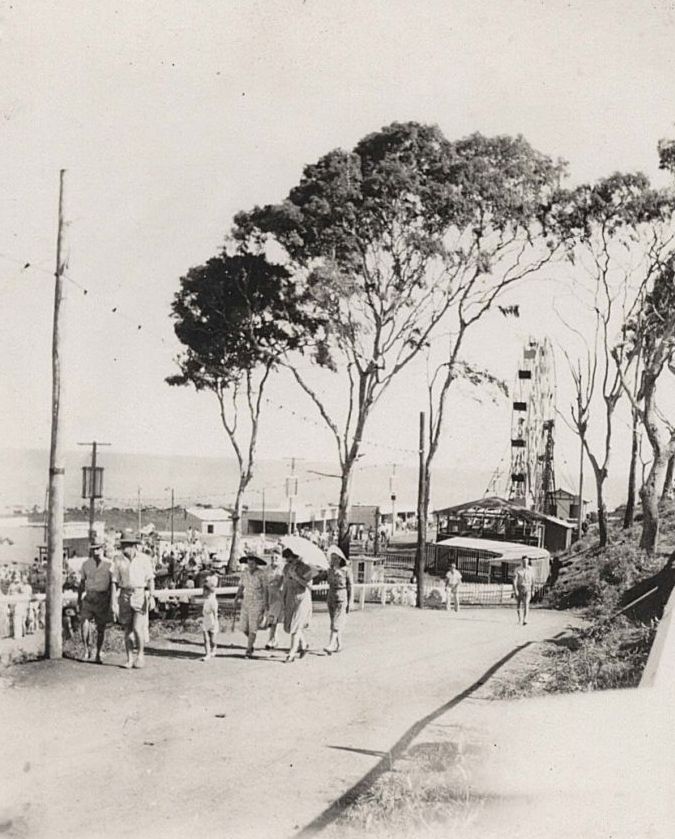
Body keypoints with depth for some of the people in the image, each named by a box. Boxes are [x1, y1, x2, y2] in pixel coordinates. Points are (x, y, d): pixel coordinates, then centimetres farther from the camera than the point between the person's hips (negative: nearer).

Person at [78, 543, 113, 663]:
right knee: (84, 624, -16)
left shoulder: (108, 565, -1)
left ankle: (98, 655, 18)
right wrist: (78, 601, 14)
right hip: (88, 597, 1)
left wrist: (111, 604, -4)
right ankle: (87, 650, 3)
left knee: (101, 628, 4)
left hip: (102, 598, -1)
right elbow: (82, 583, 15)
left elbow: (112, 585, 0)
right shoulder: (86, 564, 8)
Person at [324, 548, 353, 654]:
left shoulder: (346, 570, -8)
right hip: (331, 597, 6)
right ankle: (339, 645, 18)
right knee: (335, 621, 9)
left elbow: (351, 586, -7)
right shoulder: (330, 569, 7)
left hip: (342, 598, -6)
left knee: (336, 622, -13)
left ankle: (331, 645, -20)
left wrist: (350, 602, -11)